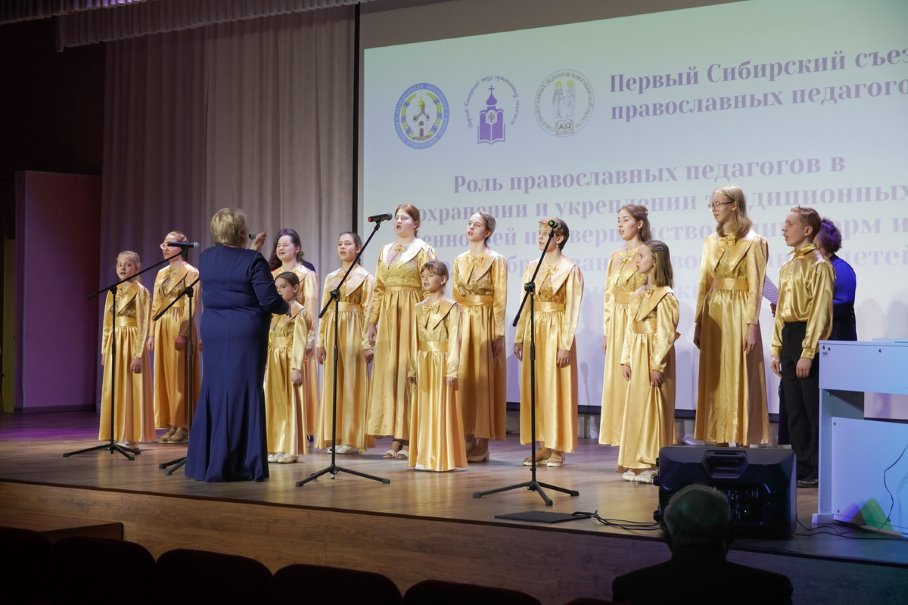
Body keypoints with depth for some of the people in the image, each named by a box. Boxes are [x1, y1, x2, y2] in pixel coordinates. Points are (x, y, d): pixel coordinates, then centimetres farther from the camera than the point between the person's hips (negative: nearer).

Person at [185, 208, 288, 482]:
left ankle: (205, 463, 16)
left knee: (213, 393, 12)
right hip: (246, 334, -5)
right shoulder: (253, 260, -12)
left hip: (213, 333, 5)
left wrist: (251, 250, 28)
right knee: (244, 394, 0)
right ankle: (243, 465, 3)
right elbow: (269, 300, -14)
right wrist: (286, 307, 6)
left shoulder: (206, 258, 6)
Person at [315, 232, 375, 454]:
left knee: (353, 383, -4)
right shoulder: (330, 277, 16)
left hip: (353, 331, -5)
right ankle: (335, 437, 10)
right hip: (333, 331, 5)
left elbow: (368, 312, -6)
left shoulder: (365, 277, 0)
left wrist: (366, 343, -13)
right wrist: (321, 341, 8)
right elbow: (325, 311, 14)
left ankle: (353, 439, -1)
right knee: (333, 384, 5)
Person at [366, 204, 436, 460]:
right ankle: (396, 437, 7)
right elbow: (378, 289, 15)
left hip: (411, 315, -6)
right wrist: (371, 322, 10)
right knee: (389, 373, 3)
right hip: (388, 315, 6)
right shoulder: (385, 251, 16)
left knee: (408, 372, -7)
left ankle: (411, 438, -3)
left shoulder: (423, 251, 0)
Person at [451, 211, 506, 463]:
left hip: (486, 324, -5)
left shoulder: (496, 260, -3)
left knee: (483, 379, -4)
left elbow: (500, 300, -7)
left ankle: (481, 446, 0)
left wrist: (498, 334, -13)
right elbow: (456, 297, 15)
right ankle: (466, 441, 10)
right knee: (463, 379, 4)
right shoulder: (460, 260, 13)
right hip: (462, 324, 5)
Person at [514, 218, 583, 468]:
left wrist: (565, 344, -14)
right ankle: (543, 445, 13)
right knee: (534, 389, 6)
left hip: (557, 332, -6)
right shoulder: (532, 267, 10)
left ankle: (557, 448, 6)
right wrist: (519, 338, 7)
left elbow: (572, 310, -10)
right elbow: (526, 305, 11)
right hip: (533, 331, 6)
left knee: (556, 389, -1)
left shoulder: (570, 269, -6)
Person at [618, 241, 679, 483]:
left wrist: (657, 366, -18)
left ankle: (653, 464, 2)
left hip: (653, 358, -8)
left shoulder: (665, 296, -11)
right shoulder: (639, 295, 13)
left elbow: (665, 334, -14)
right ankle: (637, 463, 16)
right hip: (636, 357, 8)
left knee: (652, 408, -4)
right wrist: (626, 360, 8)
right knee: (636, 408, 9)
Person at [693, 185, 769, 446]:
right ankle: (718, 440, 12)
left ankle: (742, 441, 0)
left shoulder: (752, 242, -5)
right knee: (715, 380, 6)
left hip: (738, 315, -6)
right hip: (713, 314, 6)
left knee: (739, 379, -4)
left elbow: (755, 287, -10)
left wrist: (752, 324, -15)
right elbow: (704, 284, 12)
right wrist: (698, 322, 9)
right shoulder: (711, 242, 12)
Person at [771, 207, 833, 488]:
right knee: (794, 409, 11)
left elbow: (819, 312, -14)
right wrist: (777, 350, 13)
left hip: (807, 338, -8)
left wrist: (807, 353, -18)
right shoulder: (787, 267, 16)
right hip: (788, 338, 8)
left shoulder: (819, 265, -9)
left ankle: (817, 470, 5)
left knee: (814, 409, -2)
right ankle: (801, 467, 18)